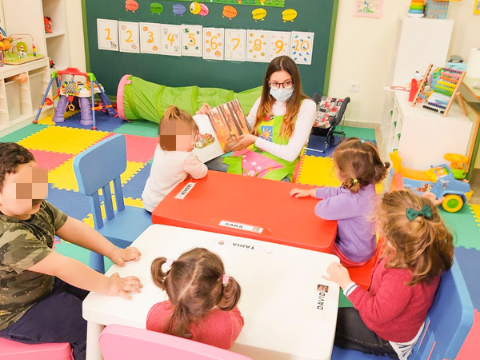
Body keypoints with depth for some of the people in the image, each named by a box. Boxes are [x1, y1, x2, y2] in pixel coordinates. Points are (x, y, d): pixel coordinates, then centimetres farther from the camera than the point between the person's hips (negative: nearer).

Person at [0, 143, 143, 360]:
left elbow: (73, 228, -4)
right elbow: (62, 266, -37)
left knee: (100, 300, 12)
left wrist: (113, 251, -12)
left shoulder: (35, 207, -10)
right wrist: (108, 286, -33)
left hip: (44, 284, 9)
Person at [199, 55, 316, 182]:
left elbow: (291, 154, -14)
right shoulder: (263, 101, 7)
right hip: (252, 159, 5)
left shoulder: (307, 106, -9)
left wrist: (255, 140, -12)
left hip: (280, 168, -5)